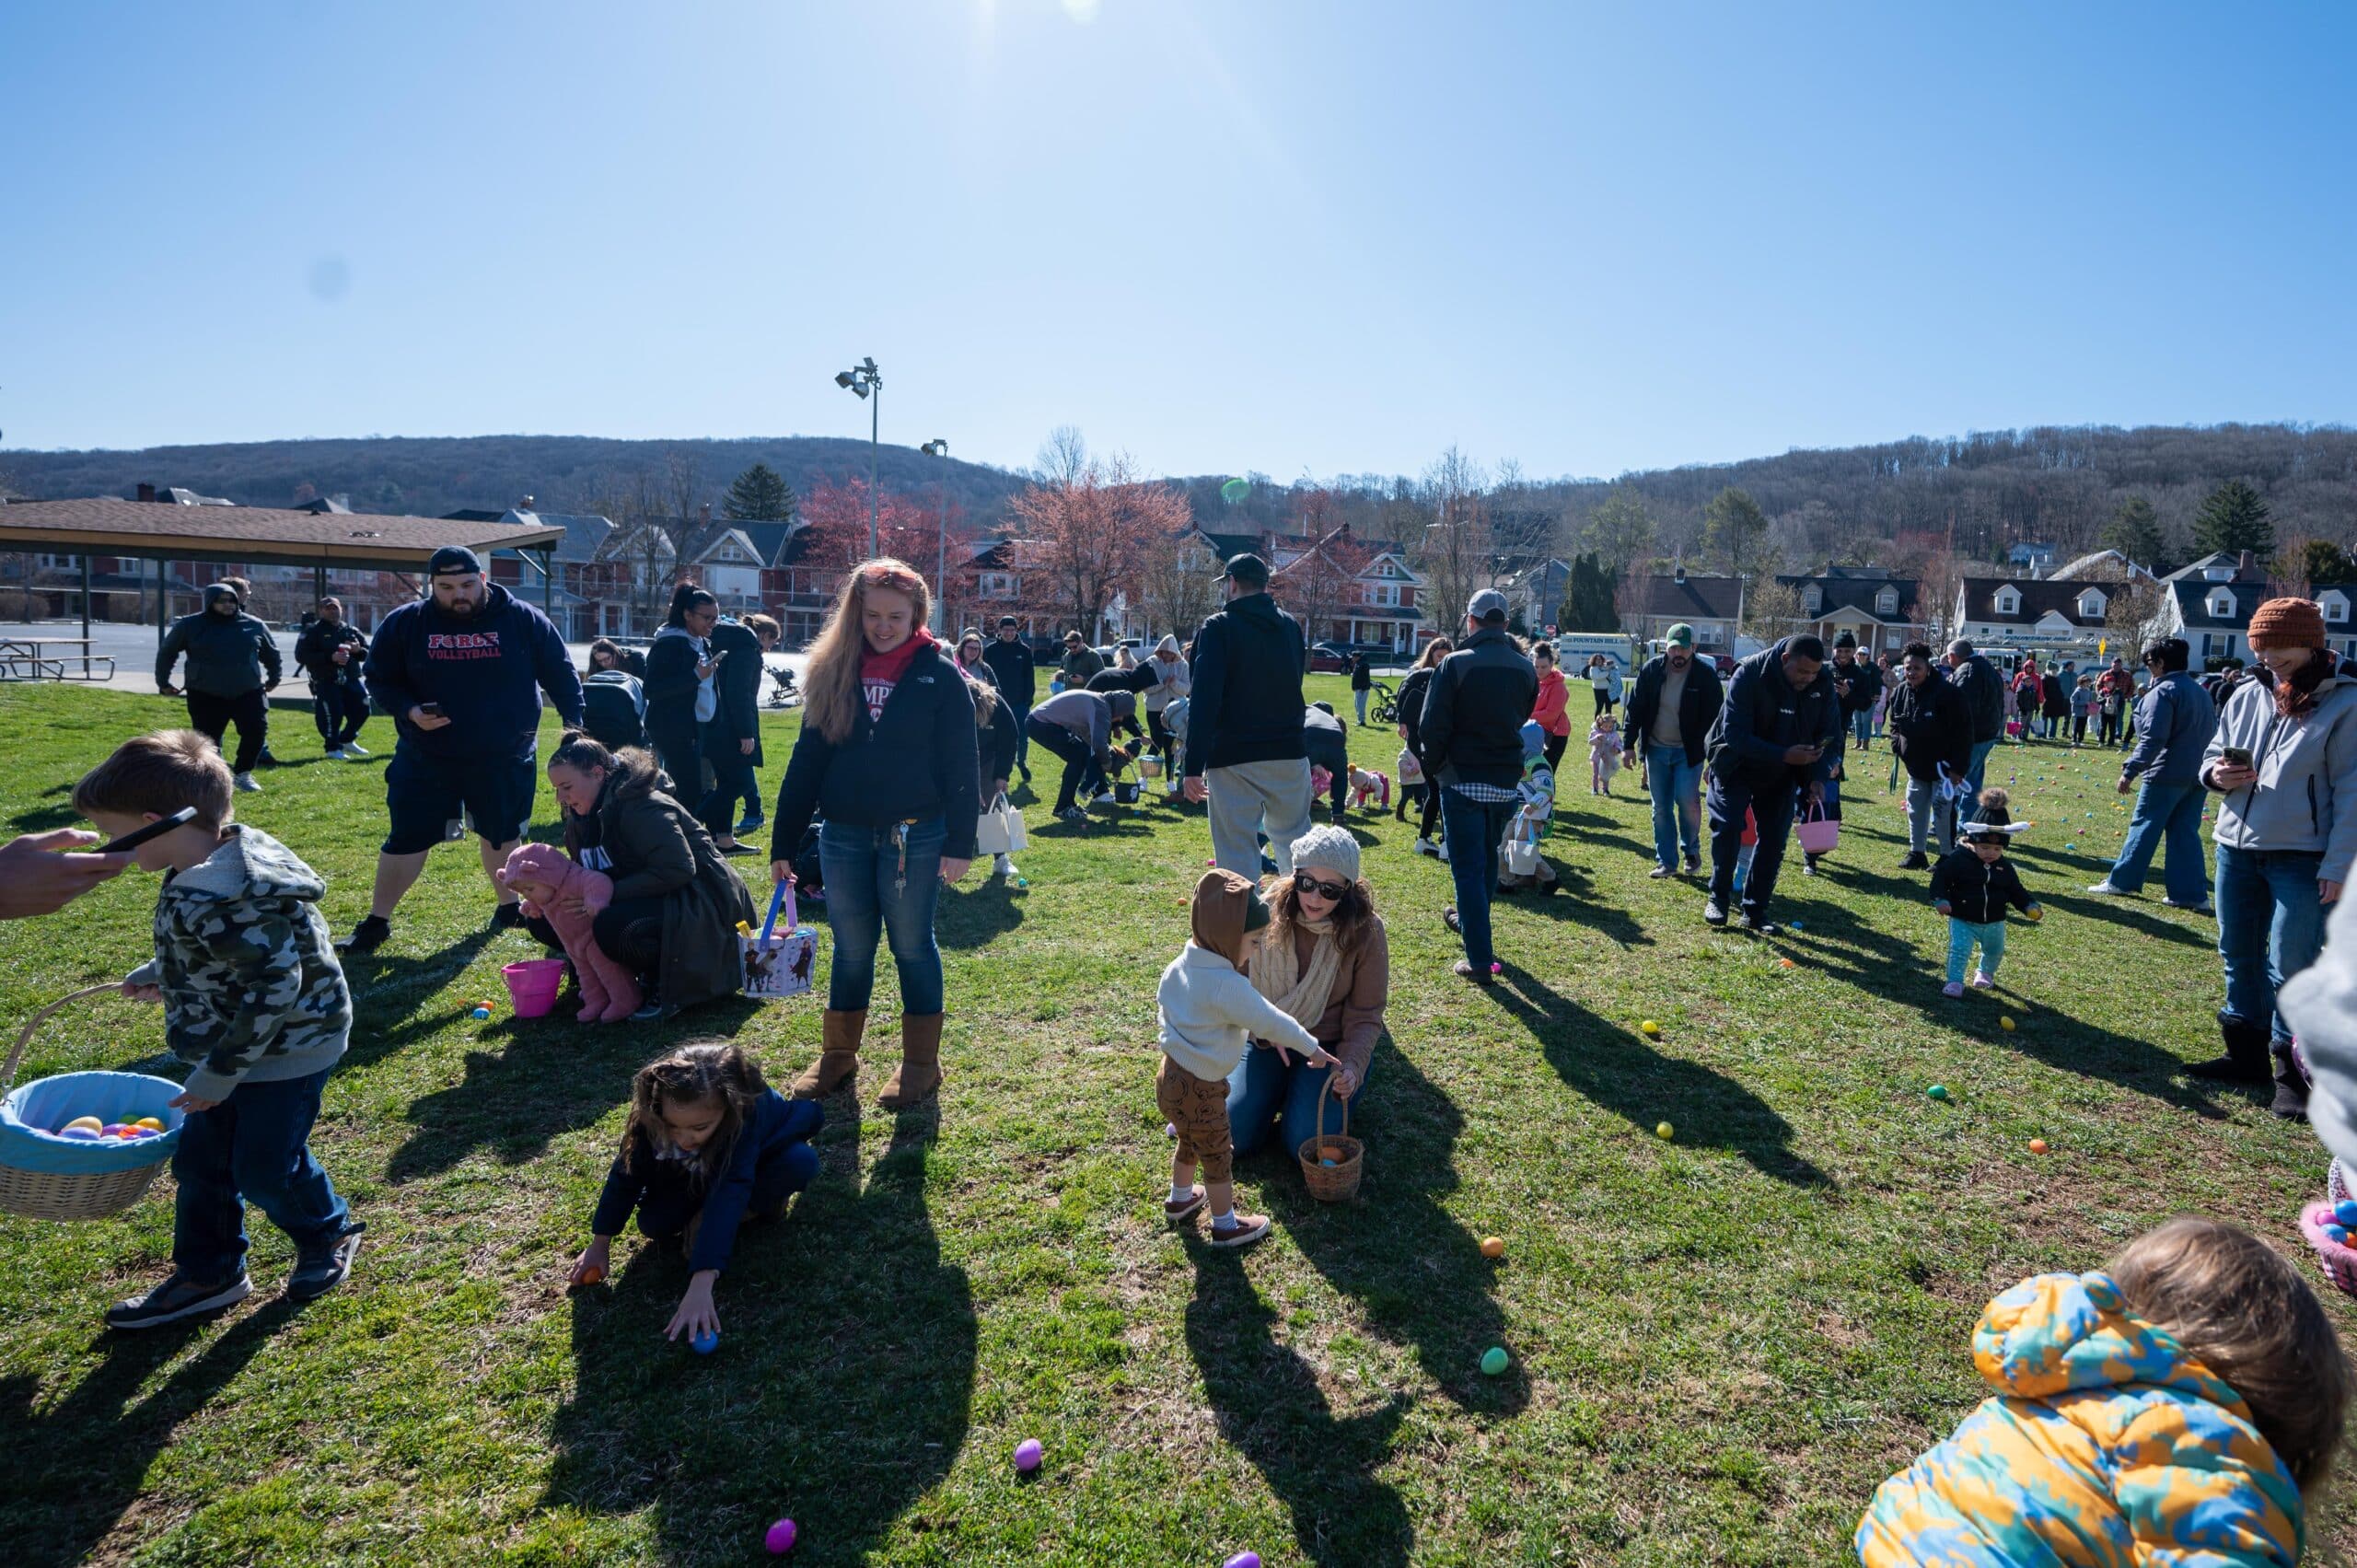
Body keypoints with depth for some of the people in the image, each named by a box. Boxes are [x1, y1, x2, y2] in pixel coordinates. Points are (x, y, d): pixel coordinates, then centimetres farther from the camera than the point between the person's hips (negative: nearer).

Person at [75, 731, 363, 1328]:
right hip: (242, 1048, 10)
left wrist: (220, 1072, -21)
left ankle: (329, 1235, 32)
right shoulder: (230, 855, -1)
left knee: (264, 1167, 6)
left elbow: (275, 986, -32)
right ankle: (206, 1275, 33)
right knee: (199, 1161, 17)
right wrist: (158, 973, 28)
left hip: (284, 1050, -10)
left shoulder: (211, 901, -32)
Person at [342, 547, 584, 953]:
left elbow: (560, 672, 2)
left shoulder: (522, 619, -5)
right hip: (426, 760, 0)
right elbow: (378, 679, 4)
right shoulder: (404, 624, -4)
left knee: (501, 834, 16)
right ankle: (377, 922, 18)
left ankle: (508, 906, 35)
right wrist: (409, 710, -14)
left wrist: (574, 720, -5)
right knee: (407, 839, 4)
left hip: (506, 760, 0)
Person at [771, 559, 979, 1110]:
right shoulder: (834, 671, 5)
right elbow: (808, 760, 5)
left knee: (912, 945, 7)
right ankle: (837, 1054, 29)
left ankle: (921, 1060, 20)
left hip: (914, 836, -3)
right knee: (851, 948, 14)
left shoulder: (939, 674, -5)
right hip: (843, 836, 3)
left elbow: (960, 765, -6)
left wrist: (960, 842, -11)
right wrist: (784, 841, 3)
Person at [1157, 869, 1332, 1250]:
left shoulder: (1180, 966, -3)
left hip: (1171, 1078, 8)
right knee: (1218, 1157, 13)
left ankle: (1180, 1198, 52)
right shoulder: (1228, 986, -29)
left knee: (1190, 1143, 31)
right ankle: (1226, 1226, 31)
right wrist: (1312, 1048, -6)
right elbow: (1271, 1021, -21)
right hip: (1200, 1091, -8)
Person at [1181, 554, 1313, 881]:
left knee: (1238, 851, -1)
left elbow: (1205, 699, -16)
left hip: (1234, 758, -5)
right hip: (1289, 754, 5)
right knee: (1294, 842, 19)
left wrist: (1193, 765, -17)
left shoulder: (1219, 627, -7)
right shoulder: (1291, 626, 11)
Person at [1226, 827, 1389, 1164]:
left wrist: (1353, 1066, -26)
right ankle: (1280, 1085, 18)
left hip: (1329, 1044, -2)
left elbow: (1365, 1016, -10)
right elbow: (1246, 984, 0)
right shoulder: (1269, 913, -13)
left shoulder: (1365, 930, -16)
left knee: (1305, 1142, -18)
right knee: (1236, 1133, -12)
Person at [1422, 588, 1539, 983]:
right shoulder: (1526, 668, 4)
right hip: (1507, 782, 5)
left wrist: (1434, 767, 1)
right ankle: (1469, 920, 46)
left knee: (1468, 866, 0)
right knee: (1489, 857, 24)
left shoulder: (1456, 664, -12)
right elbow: (1522, 719, 11)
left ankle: (1479, 961, -2)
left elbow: (1433, 725, -13)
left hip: (1463, 780, -5)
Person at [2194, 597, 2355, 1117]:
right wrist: (2218, 775, -7)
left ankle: (2292, 1073, 10)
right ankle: (2245, 1054, 26)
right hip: (2236, 847, 6)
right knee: (2238, 956, 13)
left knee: (2289, 967, -2)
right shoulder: (2247, 695, 7)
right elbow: (2212, 755, 17)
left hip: (2302, 858, -5)